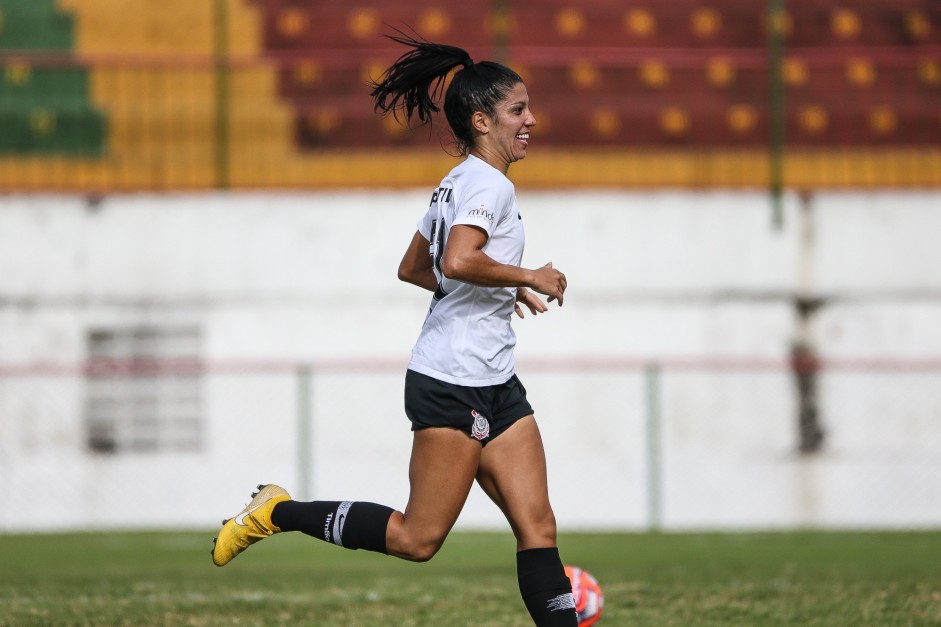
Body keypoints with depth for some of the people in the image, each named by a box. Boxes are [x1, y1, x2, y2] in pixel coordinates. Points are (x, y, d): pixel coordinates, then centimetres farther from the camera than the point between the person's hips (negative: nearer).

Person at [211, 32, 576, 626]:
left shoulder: (458, 182, 16)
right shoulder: (489, 184, -13)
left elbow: (414, 268, 25)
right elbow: (458, 262, -30)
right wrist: (526, 278, -17)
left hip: (494, 385, 10)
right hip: (454, 382, -10)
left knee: (537, 524, 2)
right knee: (417, 538, -4)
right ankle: (280, 513, 8)